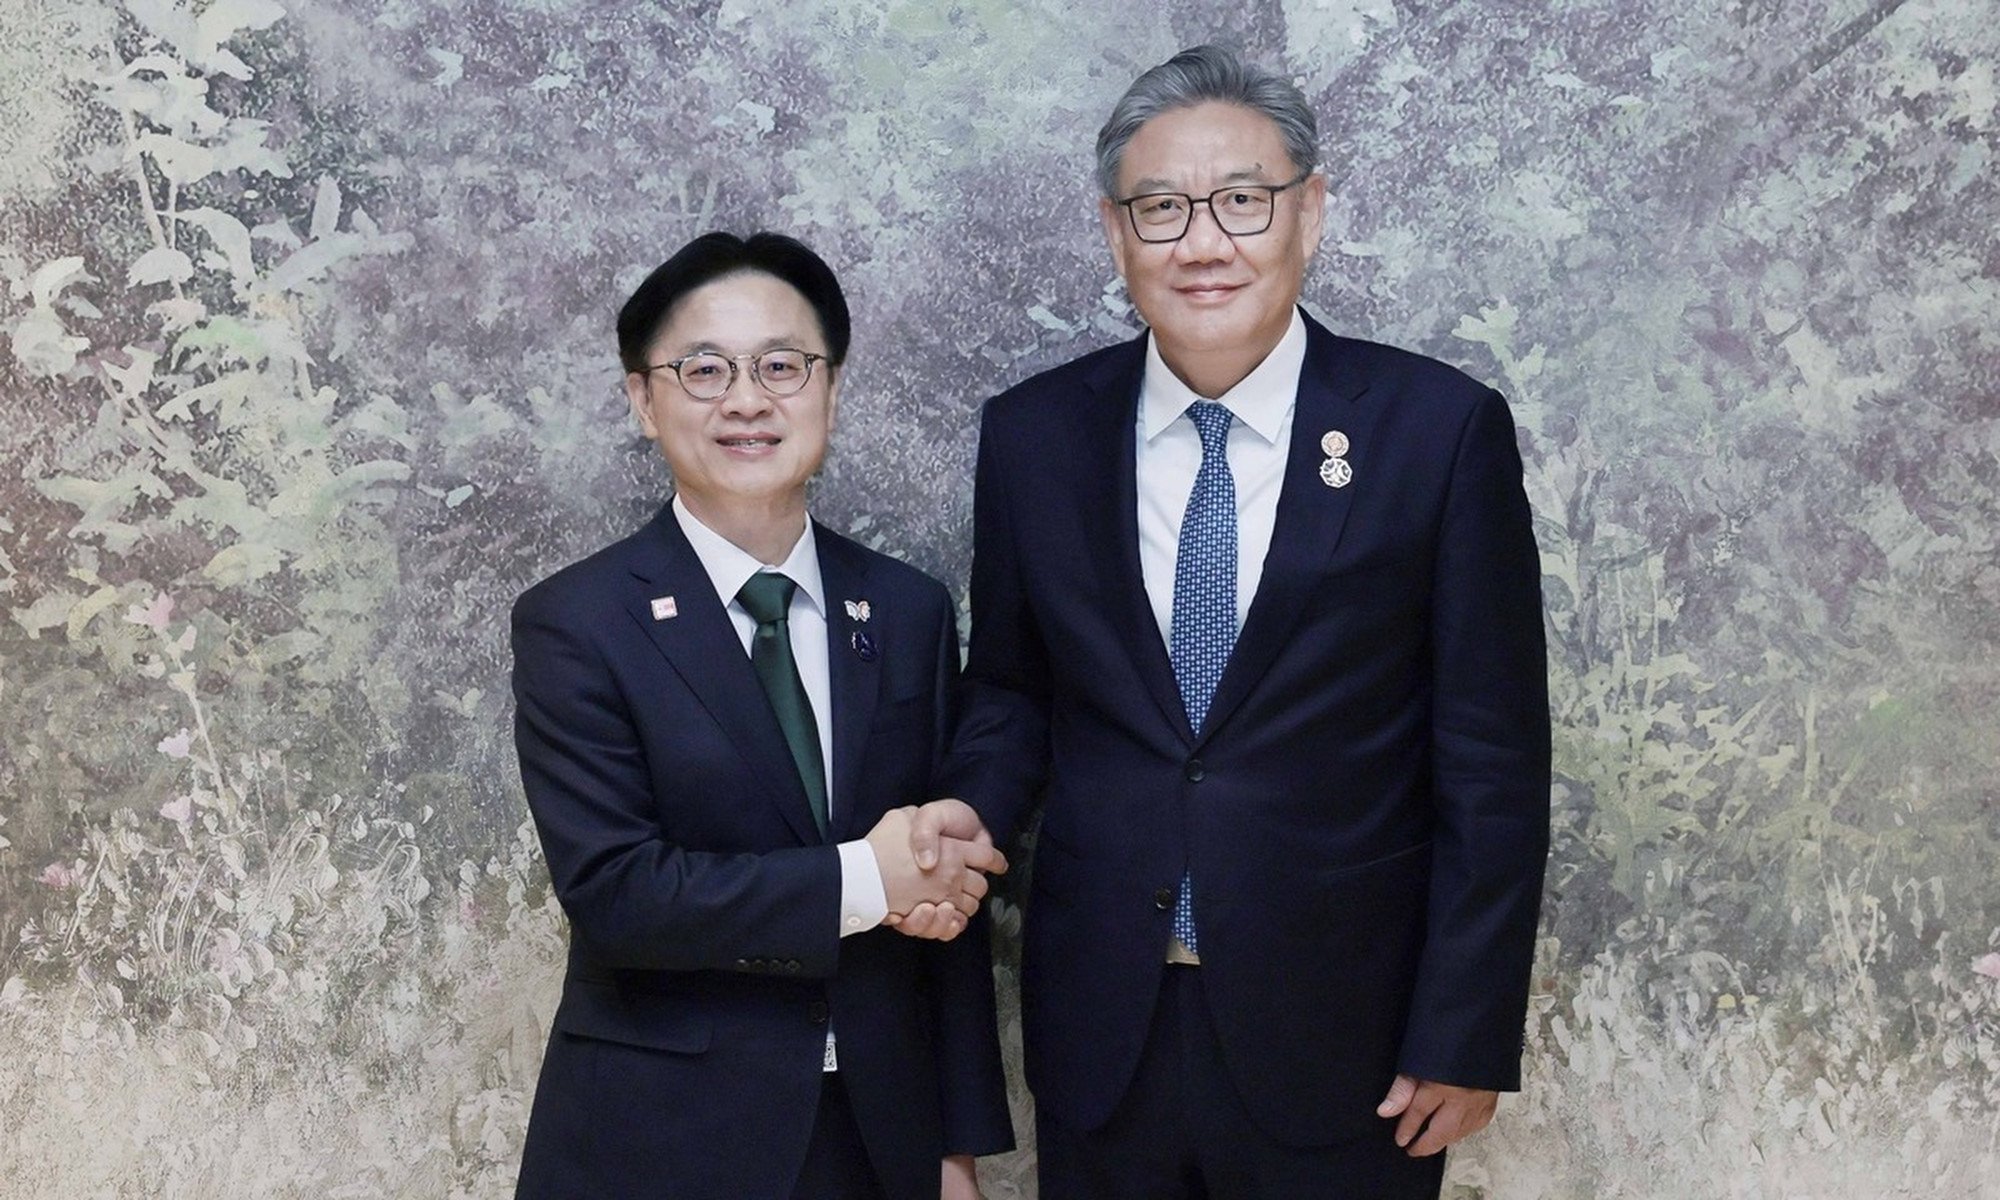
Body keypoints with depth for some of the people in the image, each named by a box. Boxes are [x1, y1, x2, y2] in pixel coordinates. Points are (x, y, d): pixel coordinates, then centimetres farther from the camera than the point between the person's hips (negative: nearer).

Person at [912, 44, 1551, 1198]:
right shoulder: (1033, 435, 0)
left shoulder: (1442, 430, -8)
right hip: (1100, 1034, 2)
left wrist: (1466, 1037, -6)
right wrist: (975, 804, -8)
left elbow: (1492, 764, -6)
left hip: (1341, 1037, -2)